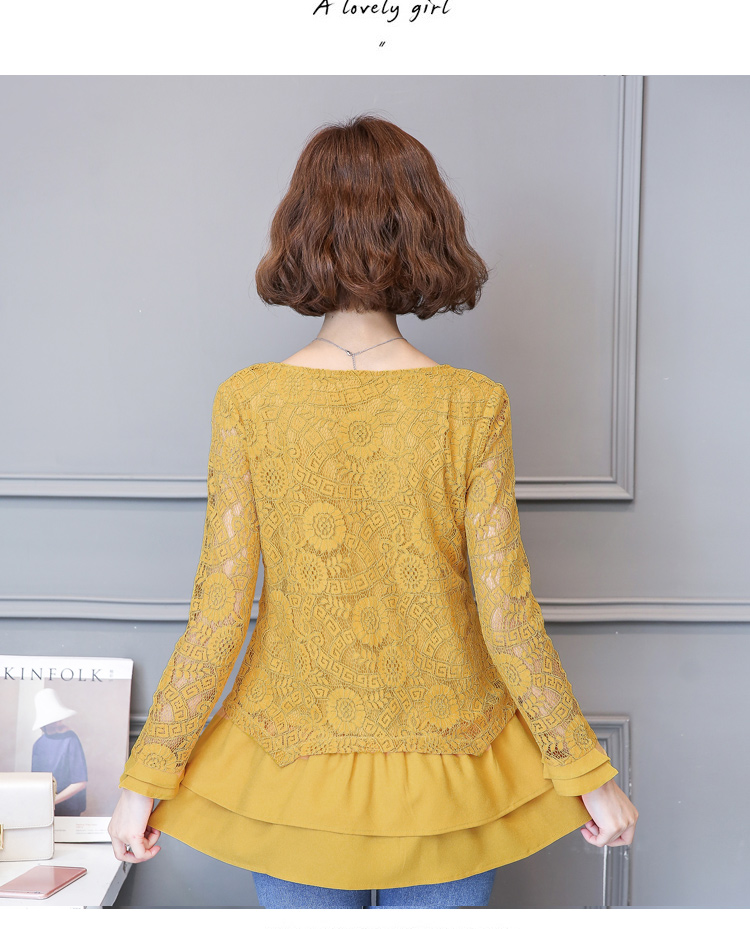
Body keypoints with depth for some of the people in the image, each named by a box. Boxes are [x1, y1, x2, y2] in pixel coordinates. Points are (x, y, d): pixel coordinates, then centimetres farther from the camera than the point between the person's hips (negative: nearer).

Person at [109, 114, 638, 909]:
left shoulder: (247, 402, -12)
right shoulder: (473, 407, -14)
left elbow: (218, 615, -11)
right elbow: (507, 620, -12)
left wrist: (145, 778, 1)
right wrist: (587, 774, 1)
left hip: (296, 779, 1)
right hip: (444, 778, 0)